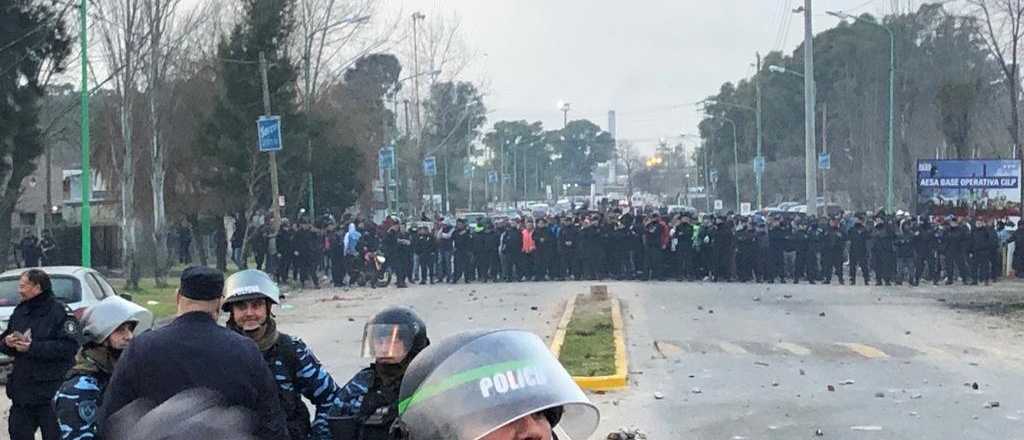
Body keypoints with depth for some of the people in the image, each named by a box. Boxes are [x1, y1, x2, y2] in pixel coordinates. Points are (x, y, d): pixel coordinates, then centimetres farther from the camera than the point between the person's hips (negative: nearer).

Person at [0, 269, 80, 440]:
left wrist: (33, 348, -23)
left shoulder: (59, 311, -10)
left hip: (52, 393, -7)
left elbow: (69, 347, -20)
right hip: (22, 391, 7)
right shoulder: (20, 312, 12)